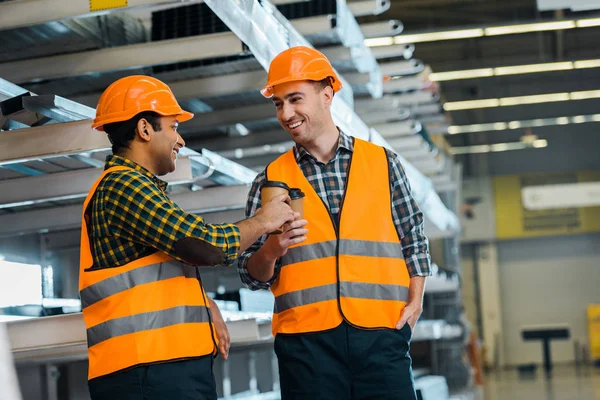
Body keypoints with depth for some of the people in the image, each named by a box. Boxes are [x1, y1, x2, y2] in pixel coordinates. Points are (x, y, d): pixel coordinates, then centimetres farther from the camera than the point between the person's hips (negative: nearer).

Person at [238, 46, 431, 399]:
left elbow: (413, 239, 15)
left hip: (381, 332, 0)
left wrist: (415, 300, 3)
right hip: (305, 339, 0)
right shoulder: (271, 179, 9)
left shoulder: (383, 162, 10)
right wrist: (270, 251, -11)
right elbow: (252, 274, 9)